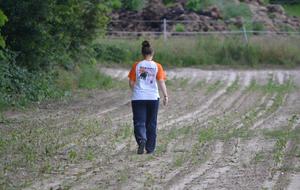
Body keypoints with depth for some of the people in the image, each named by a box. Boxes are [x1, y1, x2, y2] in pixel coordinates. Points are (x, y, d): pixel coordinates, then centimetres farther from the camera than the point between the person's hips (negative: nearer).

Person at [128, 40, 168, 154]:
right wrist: (165, 96, -3)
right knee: (151, 123, 12)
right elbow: (161, 82, -8)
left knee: (139, 122, 0)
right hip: (153, 98, 1)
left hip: (138, 98, -1)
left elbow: (131, 82, 1)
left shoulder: (136, 66, -1)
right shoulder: (157, 66, -2)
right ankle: (150, 148, 15)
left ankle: (141, 140, -27)